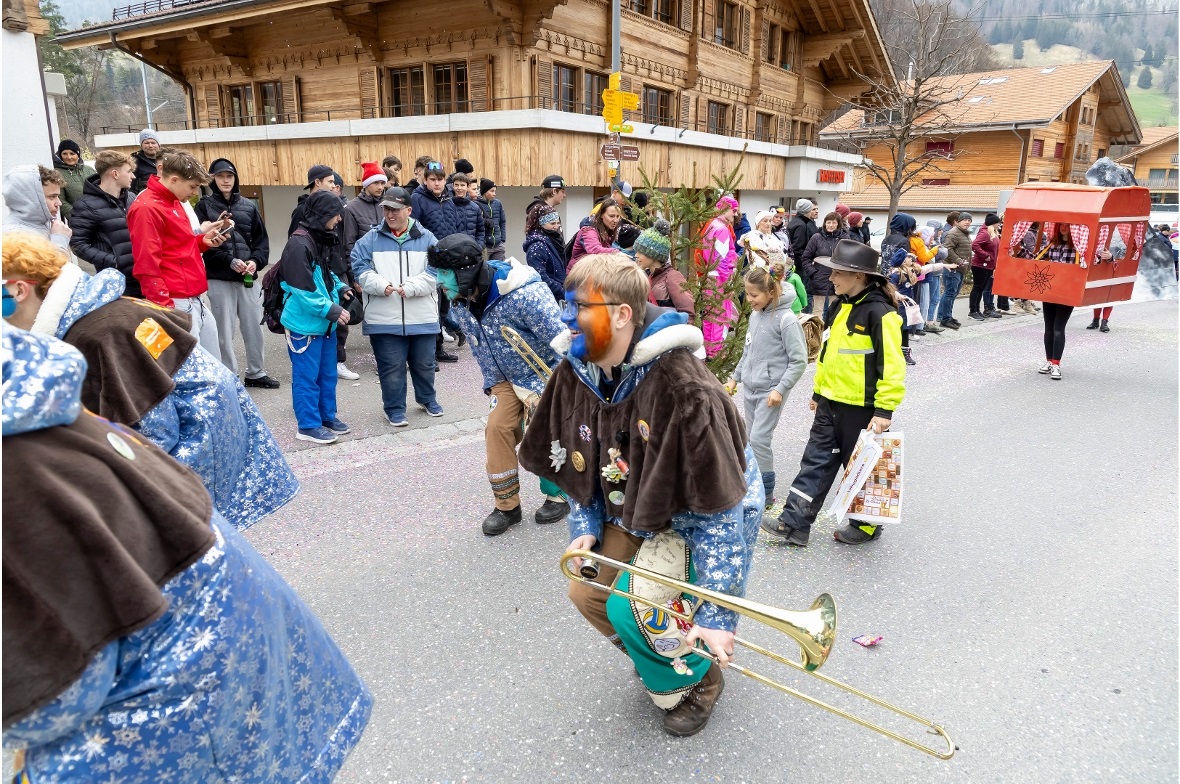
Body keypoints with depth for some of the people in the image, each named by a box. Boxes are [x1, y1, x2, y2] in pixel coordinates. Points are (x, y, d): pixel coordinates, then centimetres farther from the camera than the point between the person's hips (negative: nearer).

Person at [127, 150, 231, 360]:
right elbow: (146, 266, -19)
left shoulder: (174, 203, 16)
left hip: (196, 301, 10)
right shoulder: (147, 209, -13)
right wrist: (166, 308, -21)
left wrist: (203, 241, 9)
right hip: (177, 305, -10)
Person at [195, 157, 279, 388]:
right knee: (225, 331, 4)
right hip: (219, 278, -3)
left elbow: (261, 240, 9)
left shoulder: (248, 206, 10)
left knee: (253, 327, 9)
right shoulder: (205, 206, 2)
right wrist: (230, 261, -17)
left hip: (248, 277, 3)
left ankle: (256, 373, 22)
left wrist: (255, 261, -9)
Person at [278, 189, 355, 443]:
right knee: (307, 375, 2)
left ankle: (327, 416, 30)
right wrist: (331, 310, -22)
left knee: (328, 373, 17)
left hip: (325, 322, 9)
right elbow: (302, 289, -23)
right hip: (305, 323, -9)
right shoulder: (299, 244, -19)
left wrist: (340, 287, 6)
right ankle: (309, 425, 12)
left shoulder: (322, 239, 11)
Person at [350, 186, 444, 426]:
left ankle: (427, 399, 39)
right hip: (384, 318, -1)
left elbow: (436, 271, -6)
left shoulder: (426, 238, 3)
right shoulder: (371, 239, 4)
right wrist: (380, 285, -20)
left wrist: (410, 287, -18)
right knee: (391, 367, 4)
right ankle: (394, 409, 20)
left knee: (423, 363, 16)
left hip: (421, 317, 1)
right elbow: (360, 267, -3)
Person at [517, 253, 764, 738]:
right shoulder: (575, 373, -13)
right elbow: (578, 463, 4)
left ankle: (697, 678, 17)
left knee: (632, 609, -16)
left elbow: (719, 507, -30)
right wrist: (585, 528, -7)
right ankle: (659, 659, 30)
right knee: (587, 591, 0)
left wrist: (718, 613, -29)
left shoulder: (683, 388, -34)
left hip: (700, 512, -6)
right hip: (636, 507, 7)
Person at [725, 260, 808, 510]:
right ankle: (756, 486, 27)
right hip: (749, 388, 7)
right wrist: (735, 377, 17)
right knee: (753, 439, 13)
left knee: (759, 439, -9)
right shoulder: (755, 315, 6)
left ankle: (766, 493, 5)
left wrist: (781, 389, -18)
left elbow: (799, 360, -15)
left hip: (770, 391, -7)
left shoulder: (786, 319, -16)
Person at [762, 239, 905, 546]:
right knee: (815, 462, 8)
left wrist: (885, 409, -22)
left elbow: (891, 364, -20)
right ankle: (794, 523, 13)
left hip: (861, 407, -8)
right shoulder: (843, 305, 8)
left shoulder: (879, 312, -18)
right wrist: (819, 391, 20)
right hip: (831, 403, 8)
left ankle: (867, 525, 29)